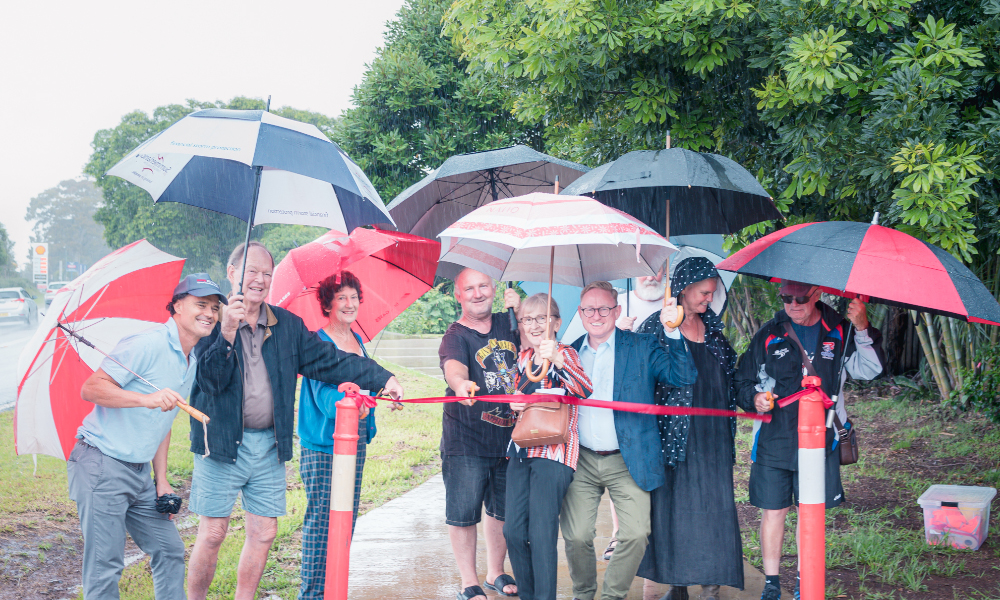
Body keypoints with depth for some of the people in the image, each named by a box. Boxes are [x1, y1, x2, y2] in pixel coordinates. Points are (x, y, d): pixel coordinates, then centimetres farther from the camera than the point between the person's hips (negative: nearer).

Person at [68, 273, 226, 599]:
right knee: (105, 567, -6)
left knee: (170, 551, 12)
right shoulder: (147, 344, -16)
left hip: (139, 472, 9)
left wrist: (161, 479, 14)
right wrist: (148, 398, -32)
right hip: (101, 465, -9)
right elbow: (90, 389, -20)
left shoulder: (194, 361, 13)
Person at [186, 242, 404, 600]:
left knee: (264, 533, 8)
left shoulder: (287, 325, 10)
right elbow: (209, 379, -15)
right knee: (212, 533, -2)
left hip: (269, 446, 5)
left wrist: (382, 378, 0)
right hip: (222, 444, -5)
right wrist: (227, 333, -29)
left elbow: (330, 360, 8)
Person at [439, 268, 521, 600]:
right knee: (464, 514, 1)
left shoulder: (507, 324, 8)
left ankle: (495, 573, 34)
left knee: (502, 510, 17)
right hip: (466, 442, -5)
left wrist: (521, 311, -3)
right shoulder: (456, 336, -9)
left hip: (510, 437, 5)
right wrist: (460, 383, -54)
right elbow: (454, 364, -29)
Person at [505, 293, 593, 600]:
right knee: (513, 531, 7)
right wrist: (514, 404, 5)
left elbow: (584, 390, -25)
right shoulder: (524, 357, 15)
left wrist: (556, 359, -41)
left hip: (552, 453, -7)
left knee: (541, 534, -10)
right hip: (521, 452, 7)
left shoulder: (563, 354, -6)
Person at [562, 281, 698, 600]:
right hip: (581, 460, 2)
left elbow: (683, 376, -10)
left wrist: (673, 331, -21)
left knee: (636, 535, -10)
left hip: (627, 462, -2)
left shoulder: (642, 347, 2)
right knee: (576, 536, -3)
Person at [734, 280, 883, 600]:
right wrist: (754, 397, -14)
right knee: (773, 511, 3)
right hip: (774, 439, 0)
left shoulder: (839, 332, 3)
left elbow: (869, 370, -5)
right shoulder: (768, 334, 1)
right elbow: (743, 380, 8)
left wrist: (863, 330, -18)